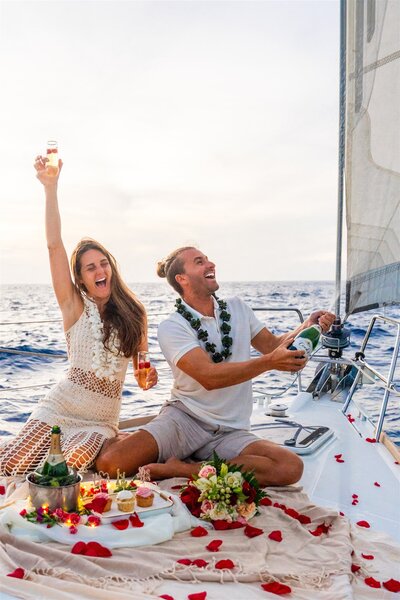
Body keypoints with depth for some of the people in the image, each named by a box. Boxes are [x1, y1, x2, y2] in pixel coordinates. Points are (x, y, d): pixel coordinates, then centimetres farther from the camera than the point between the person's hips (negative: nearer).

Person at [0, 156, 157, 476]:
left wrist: (149, 375, -7)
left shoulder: (133, 314, 6)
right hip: (59, 409, -1)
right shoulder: (75, 306, -2)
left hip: (101, 422, 2)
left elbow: (141, 364, 17)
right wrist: (50, 187, -19)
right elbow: (54, 245, -12)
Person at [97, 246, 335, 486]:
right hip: (183, 420, -4)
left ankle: (181, 469, -14)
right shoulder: (172, 327, -9)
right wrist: (269, 362, -29)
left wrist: (307, 328, -5)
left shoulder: (238, 308, 8)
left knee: (291, 467, -26)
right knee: (112, 462, -28)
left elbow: (272, 344, 14)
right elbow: (209, 377, -22)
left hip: (231, 432, 4)